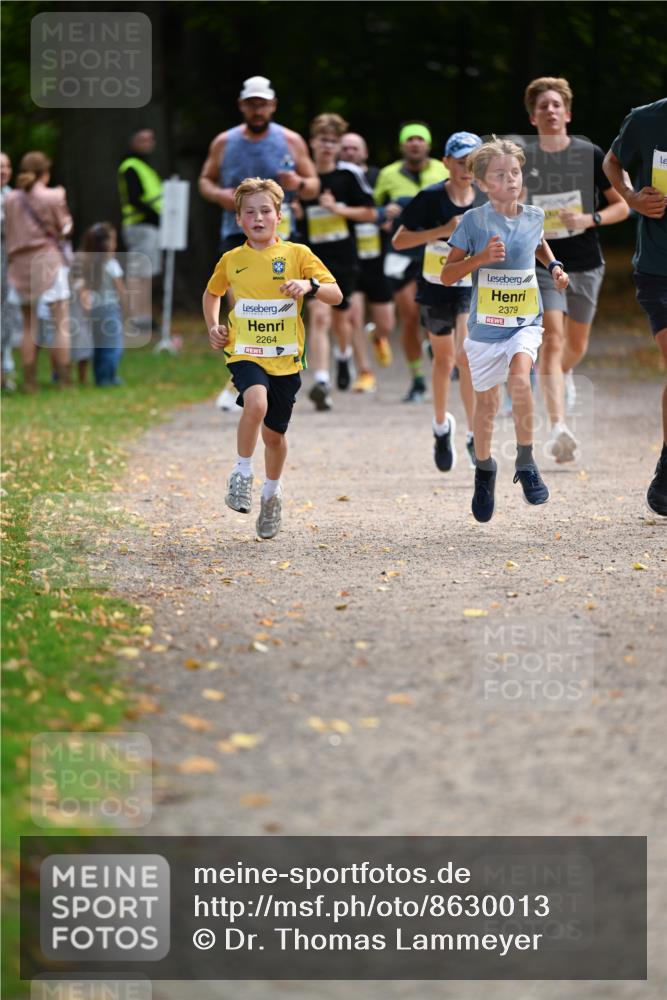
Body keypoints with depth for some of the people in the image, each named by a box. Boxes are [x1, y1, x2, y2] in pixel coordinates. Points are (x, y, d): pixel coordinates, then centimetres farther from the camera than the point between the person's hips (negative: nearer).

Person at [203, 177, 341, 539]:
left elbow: (336, 295, -5)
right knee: (256, 402, -32)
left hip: (285, 359, 1)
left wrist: (310, 285, -24)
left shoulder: (297, 254, -1)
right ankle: (242, 474, -13)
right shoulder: (231, 260, 4)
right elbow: (211, 293, 25)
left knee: (274, 433, 10)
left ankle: (272, 492, 38)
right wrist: (213, 326, 8)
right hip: (245, 354, -1)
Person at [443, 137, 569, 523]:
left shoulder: (534, 216, -2)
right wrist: (480, 258, -24)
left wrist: (554, 265, 6)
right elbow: (447, 275, -9)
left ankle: (526, 459, -14)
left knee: (519, 374, -29)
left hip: (526, 322, 1)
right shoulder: (474, 221, -12)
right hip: (485, 327, -1)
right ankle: (484, 467, 38)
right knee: (486, 404, 10)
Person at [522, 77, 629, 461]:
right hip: (542, 261, -1)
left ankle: (564, 374, 53)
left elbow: (622, 206, 0)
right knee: (552, 340, -18)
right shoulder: (522, 160, -2)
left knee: (577, 344, 15)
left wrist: (591, 219, -16)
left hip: (586, 264, 2)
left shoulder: (591, 155, -4)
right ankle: (558, 427, -25)